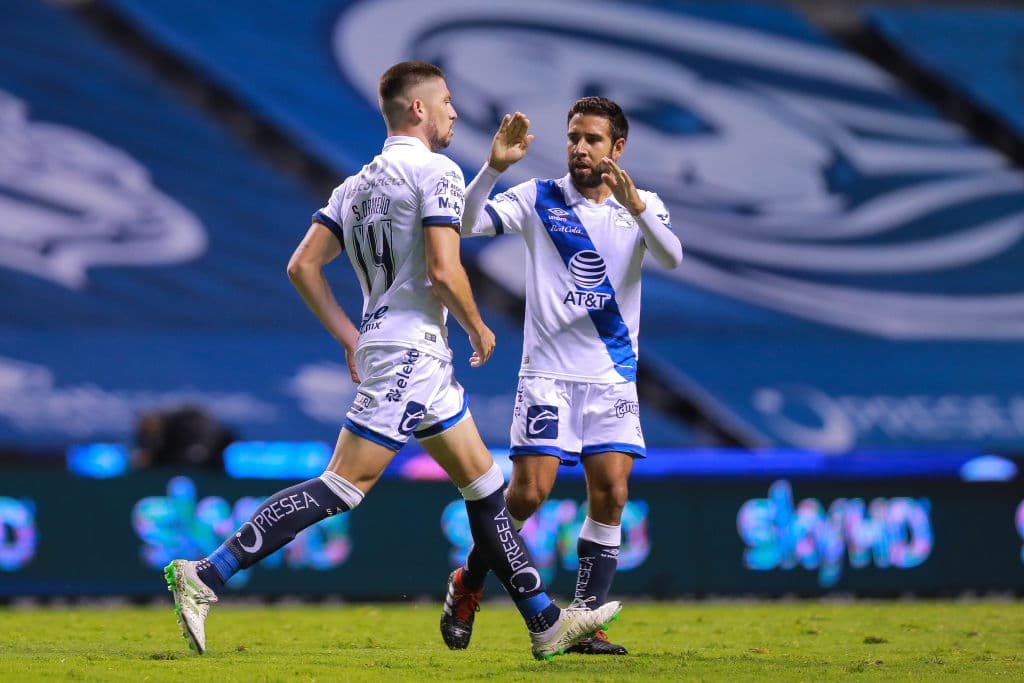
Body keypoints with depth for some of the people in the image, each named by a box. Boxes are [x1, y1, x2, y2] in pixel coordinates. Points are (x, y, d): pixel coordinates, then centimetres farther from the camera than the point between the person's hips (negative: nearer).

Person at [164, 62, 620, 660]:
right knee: (342, 486, -12)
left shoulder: (356, 185, 16)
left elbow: (303, 266, 10)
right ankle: (206, 576, -15)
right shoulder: (437, 172, -9)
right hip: (411, 351, -10)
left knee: (485, 486, 12)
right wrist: (479, 329, -2)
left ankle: (548, 623, 15)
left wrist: (350, 336, 15)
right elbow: (444, 270, -18)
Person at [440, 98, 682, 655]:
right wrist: (494, 167, -25)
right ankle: (466, 587, 13)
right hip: (547, 373, -2)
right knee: (528, 492, -10)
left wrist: (636, 207, -31)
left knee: (610, 495, -6)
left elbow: (671, 258, -14)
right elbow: (465, 222, -10)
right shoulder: (538, 199, 1)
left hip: (613, 378, 2)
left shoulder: (643, 206, 5)